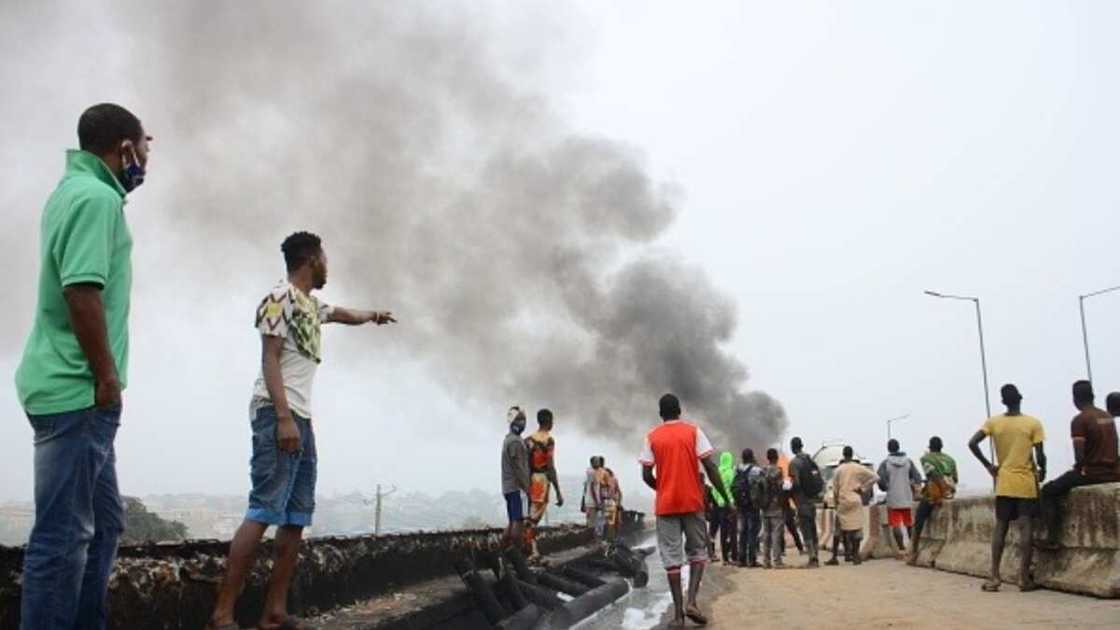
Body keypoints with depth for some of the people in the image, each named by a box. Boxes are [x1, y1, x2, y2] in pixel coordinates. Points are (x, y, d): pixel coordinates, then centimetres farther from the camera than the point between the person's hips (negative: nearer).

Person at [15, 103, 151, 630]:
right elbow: (82, 291, -24)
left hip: (74, 389, 11)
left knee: (103, 522, 17)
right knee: (64, 534, -4)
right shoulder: (97, 197, -15)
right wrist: (107, 374, -20)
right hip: (78, 391, -11)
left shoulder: (75, 188, 17)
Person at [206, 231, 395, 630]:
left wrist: (373, 316, 64)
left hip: (302, 418, 10)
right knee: (263, 512, -17)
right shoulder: (280, 298, -3)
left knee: (297, 517, 6)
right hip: (278, 414, -10)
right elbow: (270, 359, -11)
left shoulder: (312, 305, 23)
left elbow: (344, 315, 46)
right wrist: (283, 417, -20)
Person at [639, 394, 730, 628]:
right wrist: (726, 497, -1)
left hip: (666, 505, 0)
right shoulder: (693, 431, 1)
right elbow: (710, 467, -6)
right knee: (698, 552, 13)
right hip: (692, 502, 0)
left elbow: (646, 476, 0)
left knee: (671, 558, 3)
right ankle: (691, 602, -3)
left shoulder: (652, 437, 3)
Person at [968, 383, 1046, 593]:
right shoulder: (1033, 423, -6)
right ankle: (1024, 577, -2)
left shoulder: (993, 422, 0)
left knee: (1000, 526, 7)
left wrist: (989, 466, 2)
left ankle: (994, 577, 3)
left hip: (1004, 483, 3)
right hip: (1027, 482, -2)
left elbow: (972, 444, -8)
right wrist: (1042, 471, 12)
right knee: (1027, 526, 0)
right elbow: (1040, 455, -9)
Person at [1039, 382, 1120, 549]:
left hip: (1092, 473, -8)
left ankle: (1052, 539, -5)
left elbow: (1080, 456, -17)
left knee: (1048, 491, 4)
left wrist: (1078, 469, 3)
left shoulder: (1079, 420, -12)